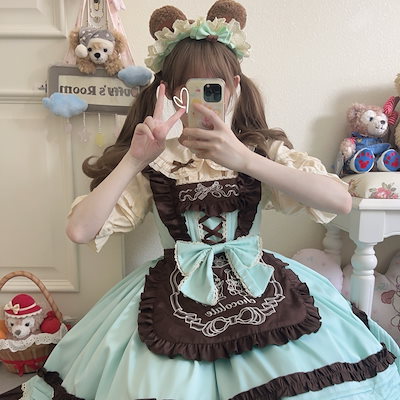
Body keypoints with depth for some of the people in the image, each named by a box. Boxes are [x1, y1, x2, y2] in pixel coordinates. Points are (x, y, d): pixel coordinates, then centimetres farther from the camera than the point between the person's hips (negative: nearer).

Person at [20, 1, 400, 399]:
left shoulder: (263, 150, 0)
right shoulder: (152, 162, -1)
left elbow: (340, 200, -16)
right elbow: (80, 230, -10)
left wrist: (244, 159, -26)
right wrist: (135, 159, -19)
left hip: (259, 287, 1)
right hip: (175, 296, 0)